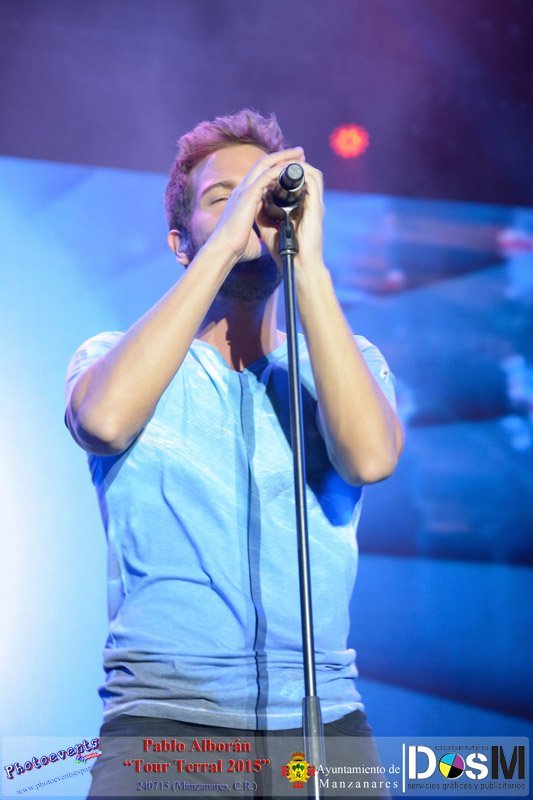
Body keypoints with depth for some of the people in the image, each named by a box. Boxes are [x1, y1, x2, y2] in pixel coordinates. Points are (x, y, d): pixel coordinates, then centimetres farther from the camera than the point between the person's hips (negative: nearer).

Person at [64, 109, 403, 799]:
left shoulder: (347, 360, 10)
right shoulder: (113, 355, 7)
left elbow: (370, 457, -12)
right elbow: (106, 421, -18)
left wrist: (308, 263, -13)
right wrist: (225, 242, -15)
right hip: (164, 716, -2)